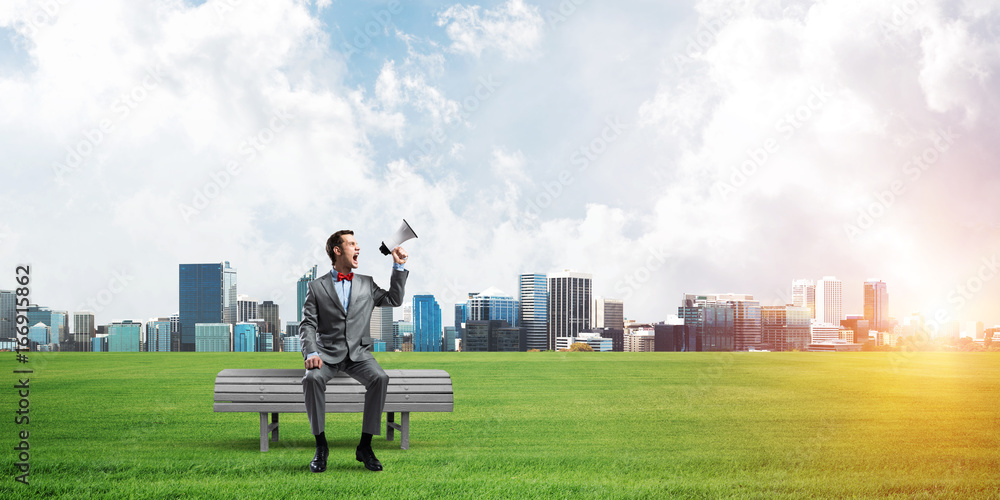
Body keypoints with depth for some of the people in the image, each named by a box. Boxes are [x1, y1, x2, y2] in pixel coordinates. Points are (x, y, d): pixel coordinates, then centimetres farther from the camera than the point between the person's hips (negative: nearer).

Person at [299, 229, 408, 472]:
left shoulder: (366, 284, 16)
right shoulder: (316, 287, 7)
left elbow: (394, 300, 17)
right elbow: (308, 325, 1)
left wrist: (398, 267, 10)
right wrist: (311, 353, -17)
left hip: (358, 352, 2)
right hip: (328, 353, -2)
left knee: (380, 378, -29)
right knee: (312, 378, -33)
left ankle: (365, 447, -21)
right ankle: (321, 446, -20)